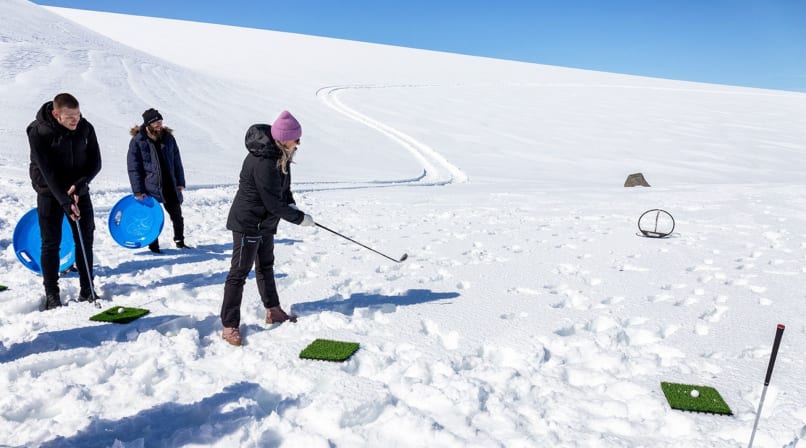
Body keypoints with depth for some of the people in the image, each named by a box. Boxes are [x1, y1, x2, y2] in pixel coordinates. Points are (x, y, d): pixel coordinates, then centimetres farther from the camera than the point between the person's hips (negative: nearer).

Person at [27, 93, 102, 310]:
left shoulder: (85, 128, -7)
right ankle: (52, 295, 10)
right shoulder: (38, 132, -17)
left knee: (85, 241, 6)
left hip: (79, 191, 4)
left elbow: (95, 162, -4)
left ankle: (87, 290, 17)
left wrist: (81, 183, -21)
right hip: (50, 194, -3)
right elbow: (47, 171, -21)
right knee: (51, 243, 1)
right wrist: (65, 201, -28)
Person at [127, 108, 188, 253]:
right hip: (150, 188, -4)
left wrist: (180, 182, 5)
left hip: (170, 186, 4)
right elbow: (133, 167, -7)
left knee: (177, 215, 12)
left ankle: (179, 241, 30)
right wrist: (138, 190, -11)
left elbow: (177, 161, 10)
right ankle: (153, 245, 20)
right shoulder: (137, 141, -7)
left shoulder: (168, 138, 5)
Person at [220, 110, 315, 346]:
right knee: (239, 272, -3)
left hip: (265, 222, 10)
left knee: (266, 265, 21)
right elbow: (273, 203, -26)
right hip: (248, 223, -10)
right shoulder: (263, 163, -30)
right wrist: (300, 218, -16)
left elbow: (283, 186, 12)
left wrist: (291, 204, -5)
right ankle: (230, 326, 5)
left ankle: (273, 311, 36)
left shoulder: (279, 154, 0)